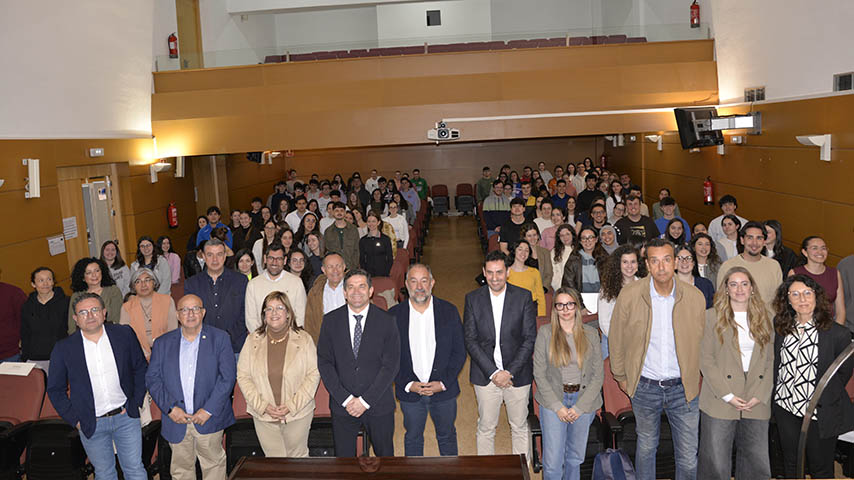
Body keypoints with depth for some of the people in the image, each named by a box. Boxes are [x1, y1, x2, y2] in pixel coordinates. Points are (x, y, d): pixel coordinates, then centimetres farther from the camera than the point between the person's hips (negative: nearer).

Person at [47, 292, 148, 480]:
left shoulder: (124, 334, -6)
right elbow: (55, 389, 2)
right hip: (92, 424, 0)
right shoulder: (63, 348, -8)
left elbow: (141, 368, 4)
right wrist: (75, 419, -5)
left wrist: (135, 403, -2)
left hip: (126, 416, 1)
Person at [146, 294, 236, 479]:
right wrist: (170, 408, -10)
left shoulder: (220, 338, -1)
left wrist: (208, 410, -13)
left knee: (213, 465, 9)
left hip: (209, 418, -2)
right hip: (176, 420, 2)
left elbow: (228, 377, -6)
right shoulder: (162, 343, 6)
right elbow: (152, 379, 3)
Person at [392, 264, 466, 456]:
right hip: (409, 391, 0)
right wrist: (408, 384, -12)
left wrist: (443, 383, -11)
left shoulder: (449, 311, -4)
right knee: (412, 438, 16)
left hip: (443, 390, 0)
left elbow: (459, 352, -2)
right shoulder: (394, 314, -5)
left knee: (447, 435, 17)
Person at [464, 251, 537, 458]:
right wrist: (493, 372, -13)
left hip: (518, 375, 0)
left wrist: (510, 372, -13)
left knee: (520, 427, 12)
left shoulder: (524, 297, -4)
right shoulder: (473, 299, -1)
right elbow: (470, 340, -4)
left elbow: (530, 339, -6)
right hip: (485, 375, 0)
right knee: (486, 428, 11)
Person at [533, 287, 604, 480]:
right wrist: (558, 406, -10)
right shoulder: (545, 332, -2)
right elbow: (539, 373, -3)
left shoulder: (590, 334, 2)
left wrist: (579, 407, -8)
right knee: (552, 462, -4)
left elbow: (598, 374, 0)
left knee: (575, 458, 13)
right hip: (553, 400, -2)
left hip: (584, 400, 2)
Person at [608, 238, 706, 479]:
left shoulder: (695, 297, -7)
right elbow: (616, 339, 1)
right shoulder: (629, 295, -10)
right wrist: (621, 376, 5)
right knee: (646, 446, 18)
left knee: (688, 457, 7)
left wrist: (699, 378, 9)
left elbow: (702, 341, 7)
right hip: (644, 387, 0)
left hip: (684, 387, 0)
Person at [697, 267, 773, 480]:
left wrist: (760, 396, -3)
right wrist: (728, 395, -10)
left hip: (757, 404, 3)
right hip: (720, 402, -3)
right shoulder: (711, 316, 1)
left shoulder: (765, 318, 12)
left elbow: (770, 360, 9)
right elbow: (705, 359, -4)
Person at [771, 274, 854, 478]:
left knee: (821, 469, 11)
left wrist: (826, 398, 1)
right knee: (790, 465, 20)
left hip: (820, 413, -4)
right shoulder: (779, 326, -2)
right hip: (785, 407, 4)